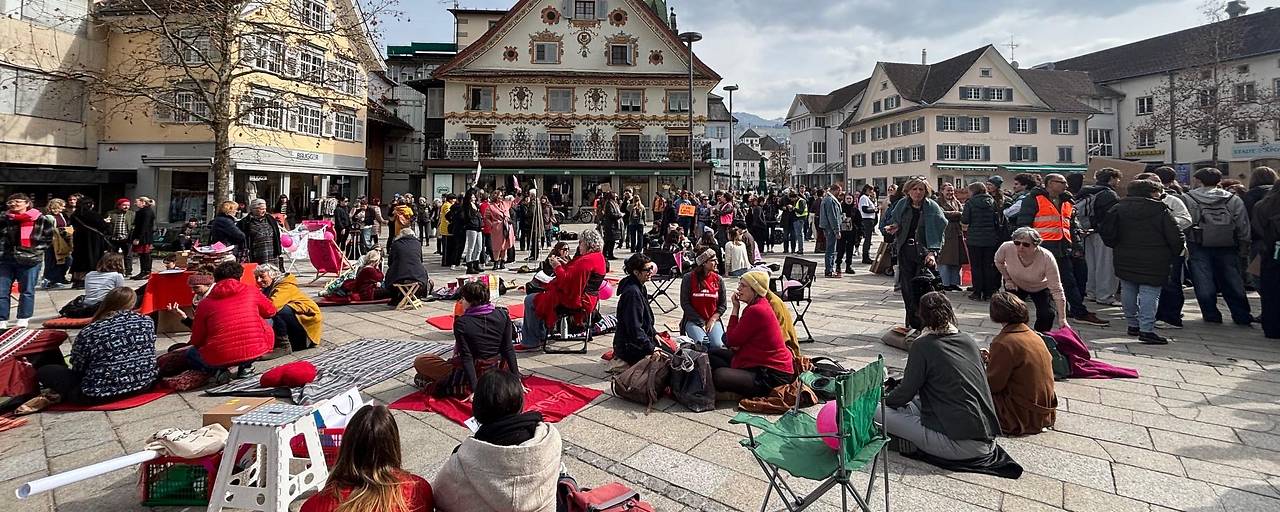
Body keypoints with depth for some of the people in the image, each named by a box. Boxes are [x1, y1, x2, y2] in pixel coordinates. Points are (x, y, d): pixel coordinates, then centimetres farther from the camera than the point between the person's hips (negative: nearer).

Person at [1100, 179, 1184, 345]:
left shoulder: (1118, 209, 3)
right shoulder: (1161, 211, -6)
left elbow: (1105, 231, -1)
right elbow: (1176, 237, -7)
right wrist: (1174, 254, 9)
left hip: (1125, 261, 4)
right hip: (1153, 262, -4)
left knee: (1128, 292, 14)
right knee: (1149, 293, -3)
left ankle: (1133, 324, 24)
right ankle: (1147, 329, -8)